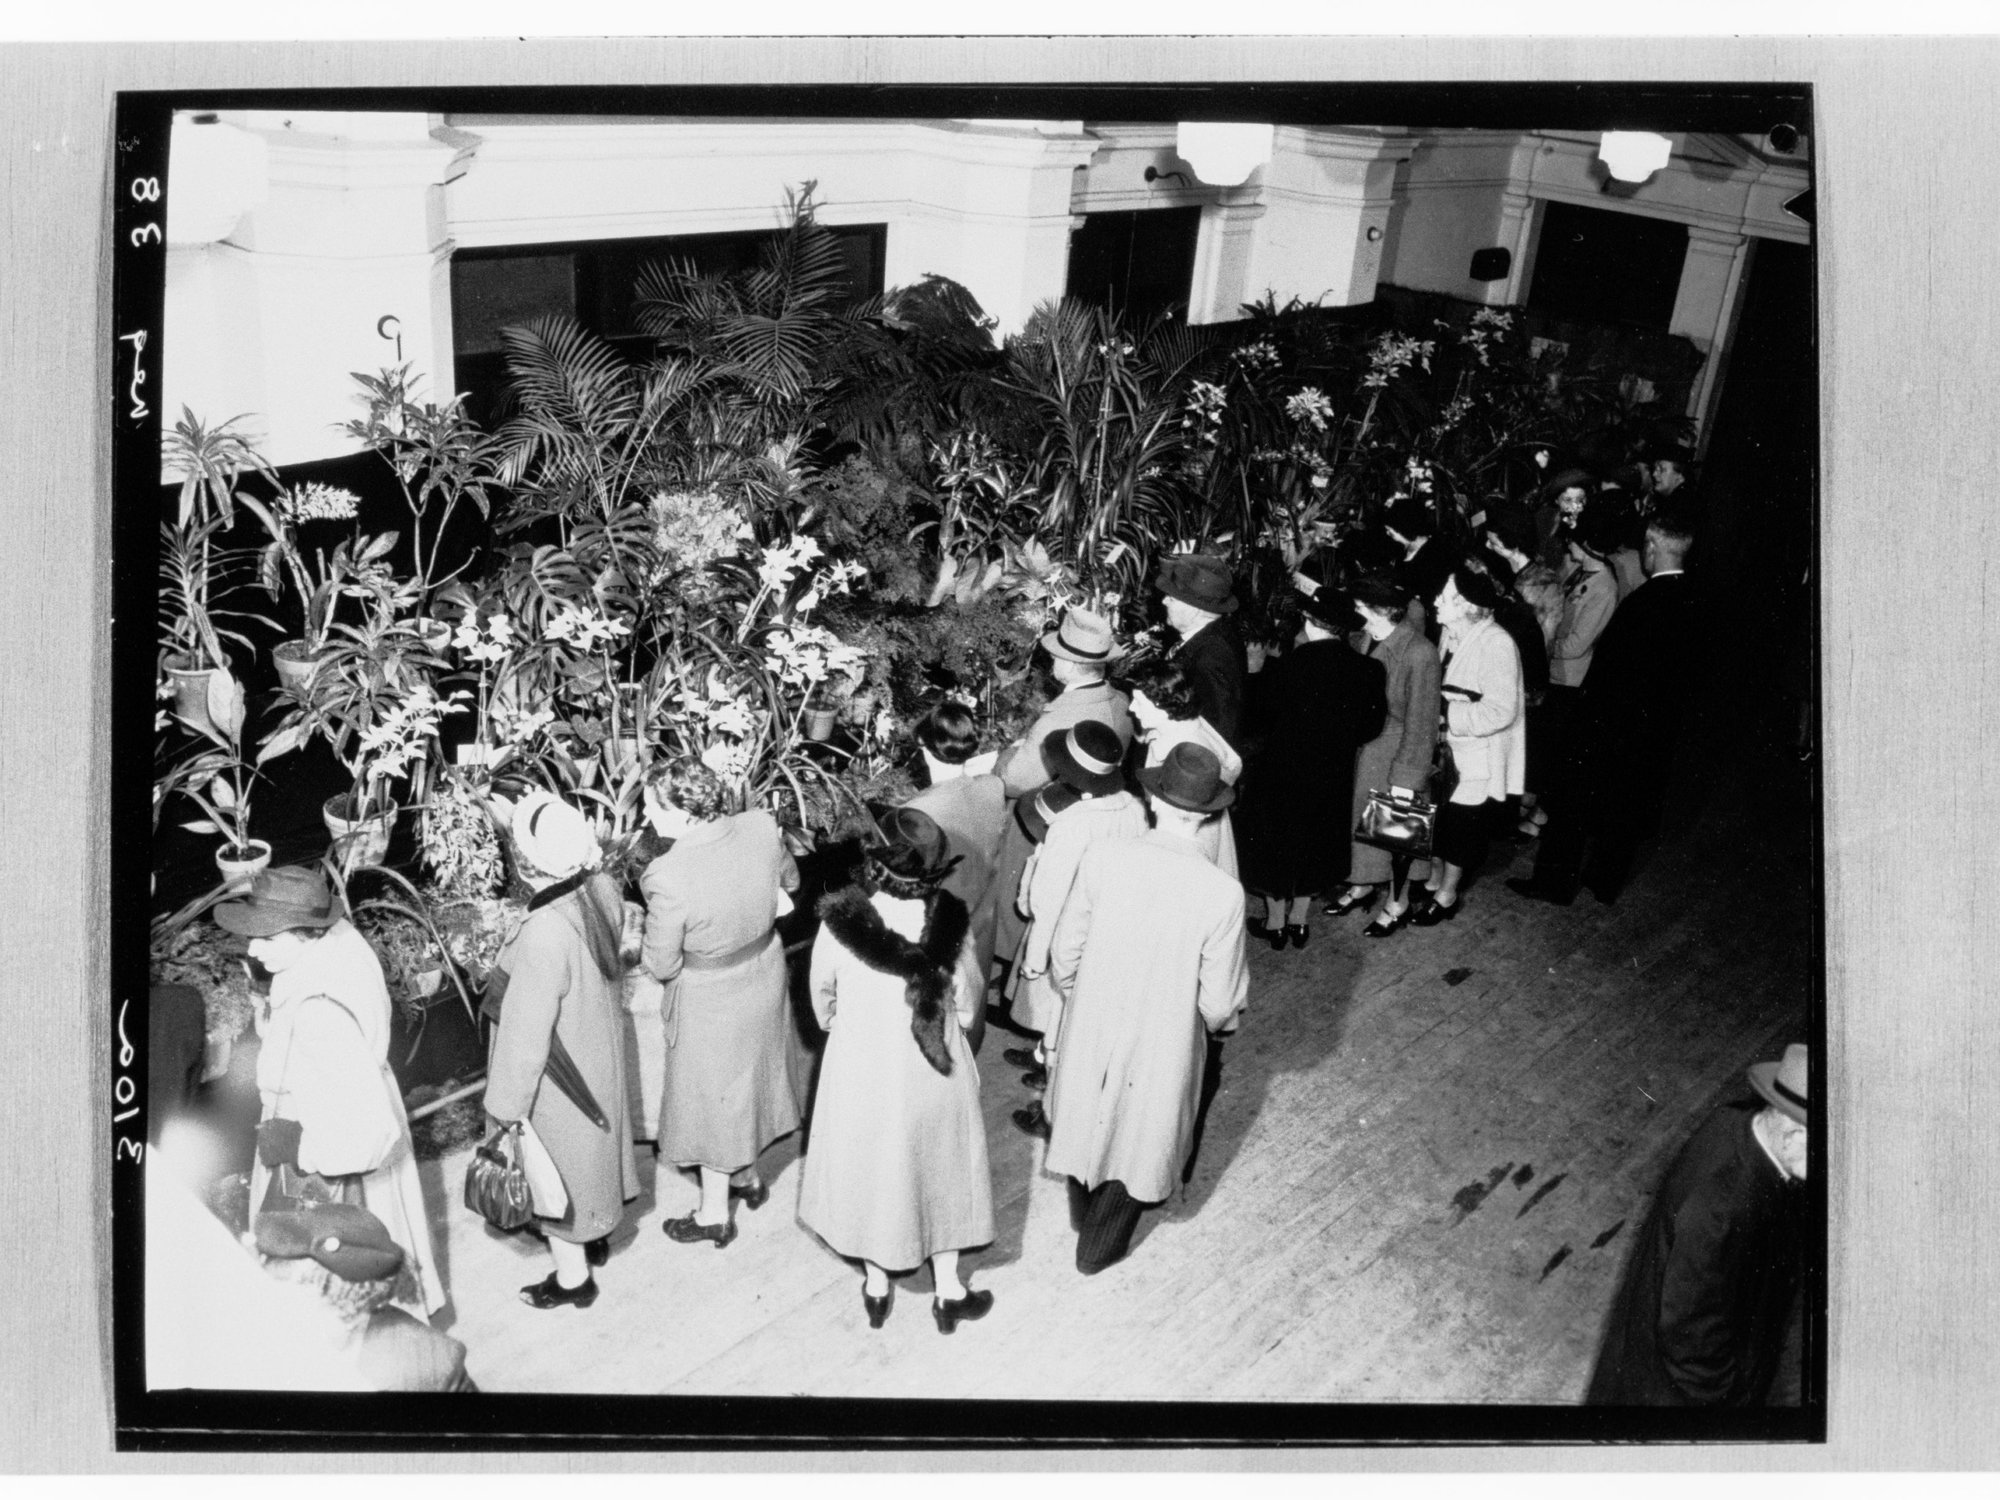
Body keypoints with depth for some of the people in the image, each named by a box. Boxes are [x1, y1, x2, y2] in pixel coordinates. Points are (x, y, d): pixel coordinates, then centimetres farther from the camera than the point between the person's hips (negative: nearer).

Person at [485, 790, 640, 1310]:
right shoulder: (602, 889, -18)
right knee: (591, 1145, 29)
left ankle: (572, 1277, 38)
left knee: (559, 1167, 17)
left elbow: (526, 1037, -27)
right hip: (599, 1054, 7)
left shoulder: (543, 937, -38)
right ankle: (594, 1234, 53)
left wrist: (506, 1108, -14)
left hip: (560, 1083, -7)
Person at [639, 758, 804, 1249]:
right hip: (766, 975, 6)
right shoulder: (762, 827, -20)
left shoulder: (669, 878, -35)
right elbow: (789, 882, 1)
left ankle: (714, 1214, 36)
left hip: (710, 1000, -6)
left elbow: (661, 965, -21)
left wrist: (643, 950, -2)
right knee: (748, 1078, 28)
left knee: (712, 1096, 17)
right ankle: (747, 1176, 51)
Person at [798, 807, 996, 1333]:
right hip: (934, 1074, 0)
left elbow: (822, 1006, -7)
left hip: (861, 1072, 0)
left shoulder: (839, 925, -24)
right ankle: (948, 1290, 40)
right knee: (940, 1169, 23)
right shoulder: (952, 925, -23)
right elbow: (966, 1011, -8)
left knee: (869, 1169, 23)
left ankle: (877, 1286, 43)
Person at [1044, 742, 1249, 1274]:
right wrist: (1219, 1020, 8)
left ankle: (1081, 1211, 55)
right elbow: (1219, 1000, -16)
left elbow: (1064, 950, -7)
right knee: (1137, 1133, 23)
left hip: (1091, 1021, 3)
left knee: (1089, 1114, 29)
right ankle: (1099, 1246, 42)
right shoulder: (1222, 893, -26)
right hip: (1164, 1036, -2)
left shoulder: (1102, 857, -20)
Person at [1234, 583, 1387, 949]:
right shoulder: (1366, 670, -12)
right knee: (1316, 843, 20)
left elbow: (1267, 714, -12)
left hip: (1281, 770, -3)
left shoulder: (1290, 664, -21)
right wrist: (1338, 740, 10)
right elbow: (1372, 725, -5)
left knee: (1273, 841, 14)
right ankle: (1300, 918, 28)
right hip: (1333, 773, 3)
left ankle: (1276, 921, 23)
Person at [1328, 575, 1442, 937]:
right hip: (1362, 751, 7)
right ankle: (1362, 885, 42)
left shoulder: (1419, 654, -24)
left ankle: (1397, 903, 30)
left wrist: (1405, 780, -17)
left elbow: (1420, 725, -20)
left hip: (1395, 755, -6)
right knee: (1360, 819, 20)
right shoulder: (1370, 641, -4)